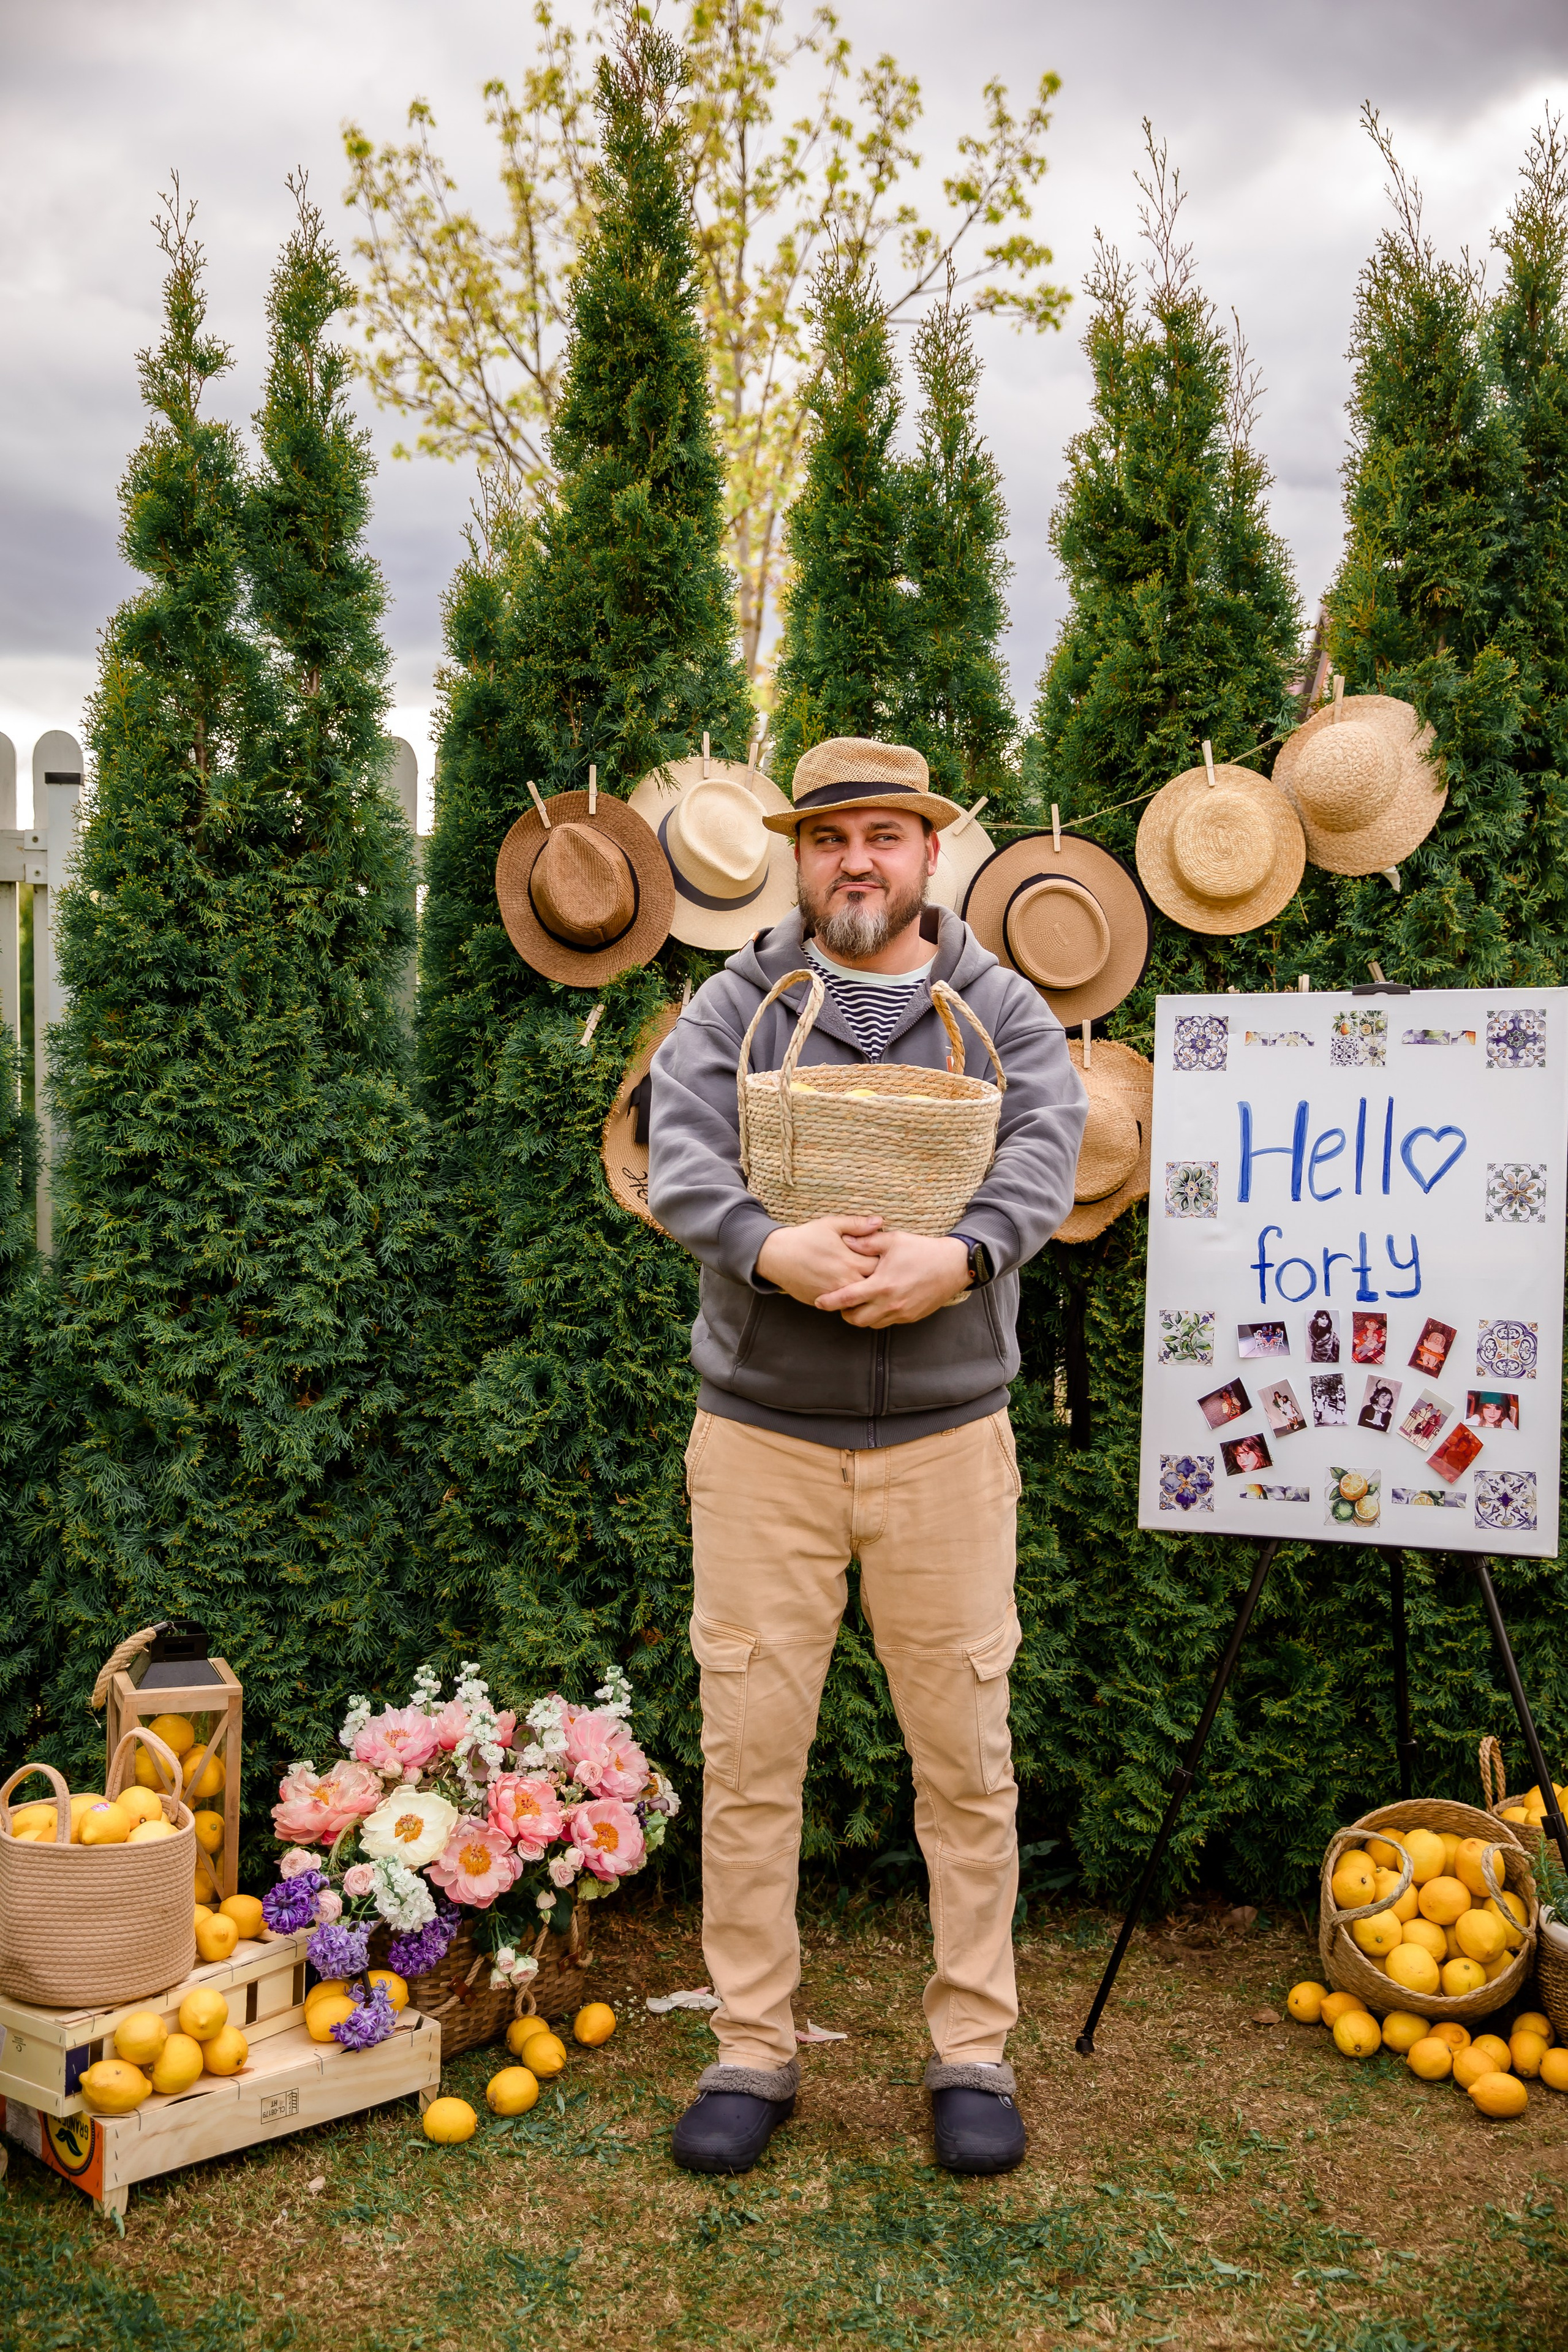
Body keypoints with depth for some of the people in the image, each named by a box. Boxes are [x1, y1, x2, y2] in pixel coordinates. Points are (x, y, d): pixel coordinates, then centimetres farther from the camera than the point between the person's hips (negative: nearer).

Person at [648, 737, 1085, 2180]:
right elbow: (678, 1161, -10)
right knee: (749, 1747, 4)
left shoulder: (1003, 1011, 7)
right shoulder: (735, 1007, 6)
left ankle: (975, 2051, 22)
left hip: (946, 1437, 0)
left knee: (965, 1750, 6)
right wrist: (770, 1248, -29)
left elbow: (1046, 1155, -9)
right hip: (762, 1433, 0)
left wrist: (958, 1257, -29)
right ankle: (754, 2051, 19)